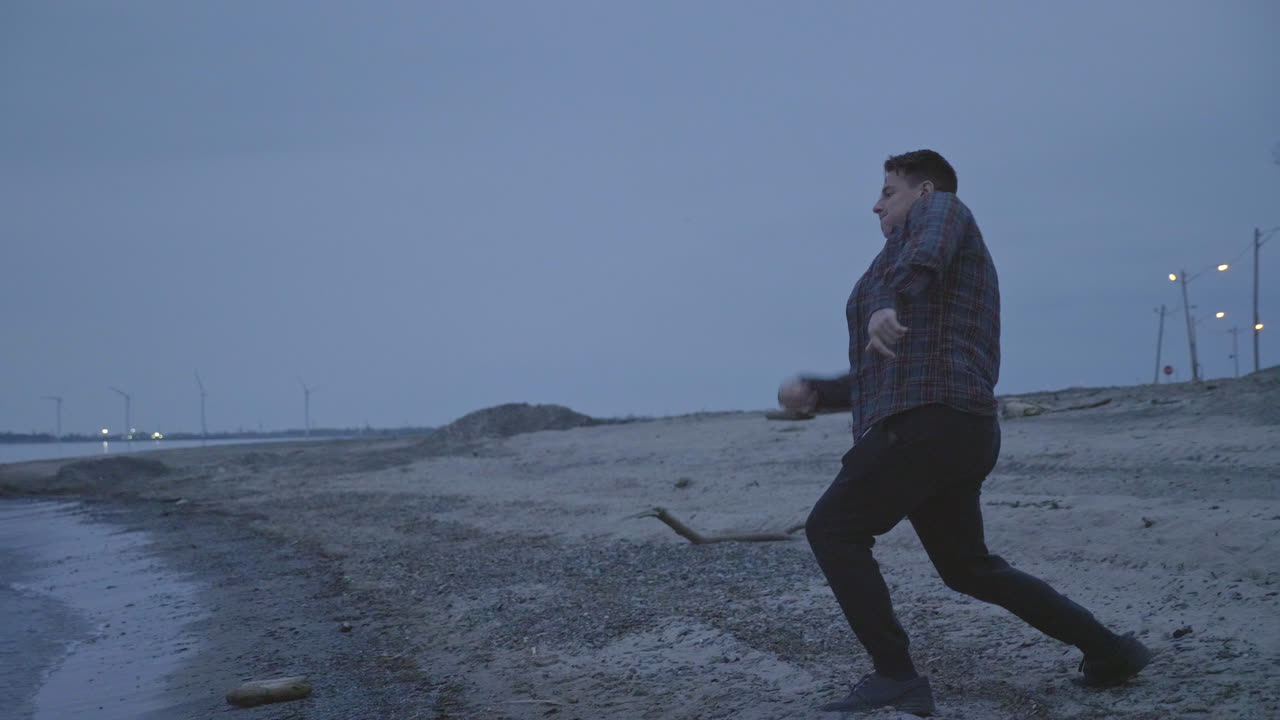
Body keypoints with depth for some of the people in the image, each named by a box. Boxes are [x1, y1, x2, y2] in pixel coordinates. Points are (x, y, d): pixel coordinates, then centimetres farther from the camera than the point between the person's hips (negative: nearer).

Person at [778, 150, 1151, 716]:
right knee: (968, 568, 17)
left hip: (928, 422, -10)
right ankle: (1108, 649, 21)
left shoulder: (939, 209, 4)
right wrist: (815, 393, 19)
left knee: (833, 528, -8)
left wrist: (895, 302, -40)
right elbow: (888, 374, 32)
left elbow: (931, 246, -22)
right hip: (963, 431, 10)